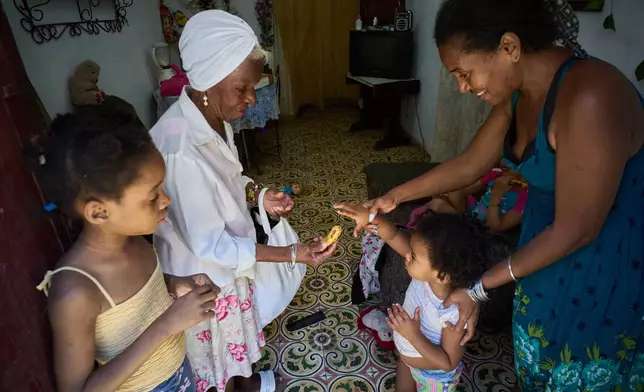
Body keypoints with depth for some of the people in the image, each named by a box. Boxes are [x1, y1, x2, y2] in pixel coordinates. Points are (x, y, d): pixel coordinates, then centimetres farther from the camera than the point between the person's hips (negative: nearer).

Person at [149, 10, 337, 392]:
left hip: (228, 260, 8)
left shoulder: (212, 117, -10)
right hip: (204, 275, -8)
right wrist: (294, 254, -28)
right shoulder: (182, 152, -37)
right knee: (218, 344, 21)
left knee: (237, 329, 31)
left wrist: (258, 195, -9)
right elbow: (211, 246, -29)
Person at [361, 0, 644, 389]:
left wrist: (481, 285, -22)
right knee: (536, 355, 26)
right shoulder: (519, 93, -7)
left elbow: (576, 230, -29)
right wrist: (395, 196, 2)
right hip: (548, 238, 7)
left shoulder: (589, 98, -34)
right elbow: (470, 164, 3)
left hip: (608, 262, -7)